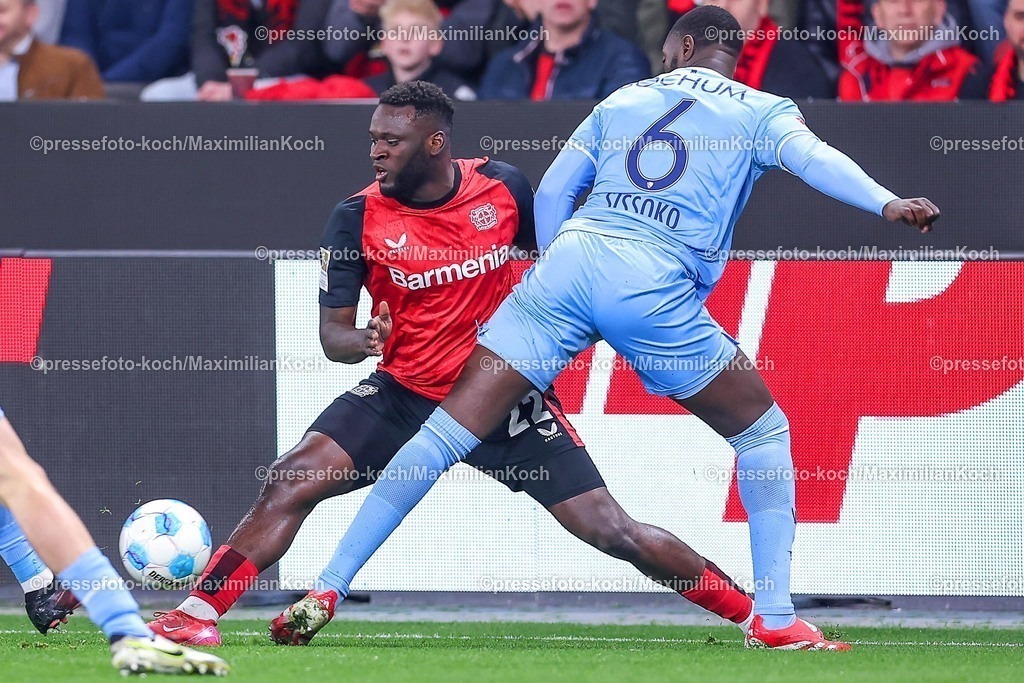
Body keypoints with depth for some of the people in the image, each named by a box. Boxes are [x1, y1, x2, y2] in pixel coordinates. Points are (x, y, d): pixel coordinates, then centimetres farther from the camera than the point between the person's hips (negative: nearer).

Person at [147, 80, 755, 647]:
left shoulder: (504, 186, -7)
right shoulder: (358, 217, -10)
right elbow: (333, 332, -10)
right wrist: (363, 340, -31)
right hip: (405, 395, 0)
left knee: (613, 532, -6)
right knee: (291, 483, -20)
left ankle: (755, 614, 8)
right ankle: (194, 616, -14)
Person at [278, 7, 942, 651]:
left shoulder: (624, 99, 27)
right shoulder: (761, 112, 16)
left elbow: (550, 193, 25)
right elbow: (812, 156, -6)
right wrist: (886, 203, -19)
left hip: (569, 258, 3)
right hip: (655, 288, -3)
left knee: (448, 431, 4)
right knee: (765, 432, 16)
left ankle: (327, 589, 0)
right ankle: (775, 619, 8)